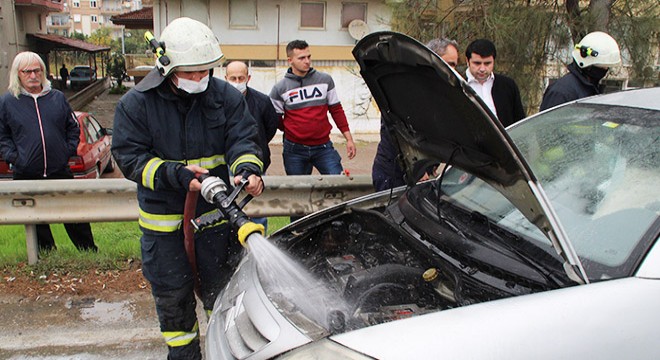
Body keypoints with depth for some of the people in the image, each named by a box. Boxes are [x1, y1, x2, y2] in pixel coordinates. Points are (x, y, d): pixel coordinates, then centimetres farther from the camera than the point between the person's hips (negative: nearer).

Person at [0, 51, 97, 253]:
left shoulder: (57, 97, 7)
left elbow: (73, 127, 15)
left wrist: (70, 150, 4)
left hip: (60, 171, 1)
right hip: (26, 175, 0)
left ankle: (90, 252, 19)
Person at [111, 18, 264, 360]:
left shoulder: (226, 96, -5)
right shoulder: (135, 103, -8)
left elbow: (242, 139, -8)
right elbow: (129, 156, -10)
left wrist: (248, 169, -31)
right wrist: (175, 174, -25)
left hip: (216, 210, 1)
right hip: (162, 217, 0)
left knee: (221, 289, 15)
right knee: (171, 294, 14)